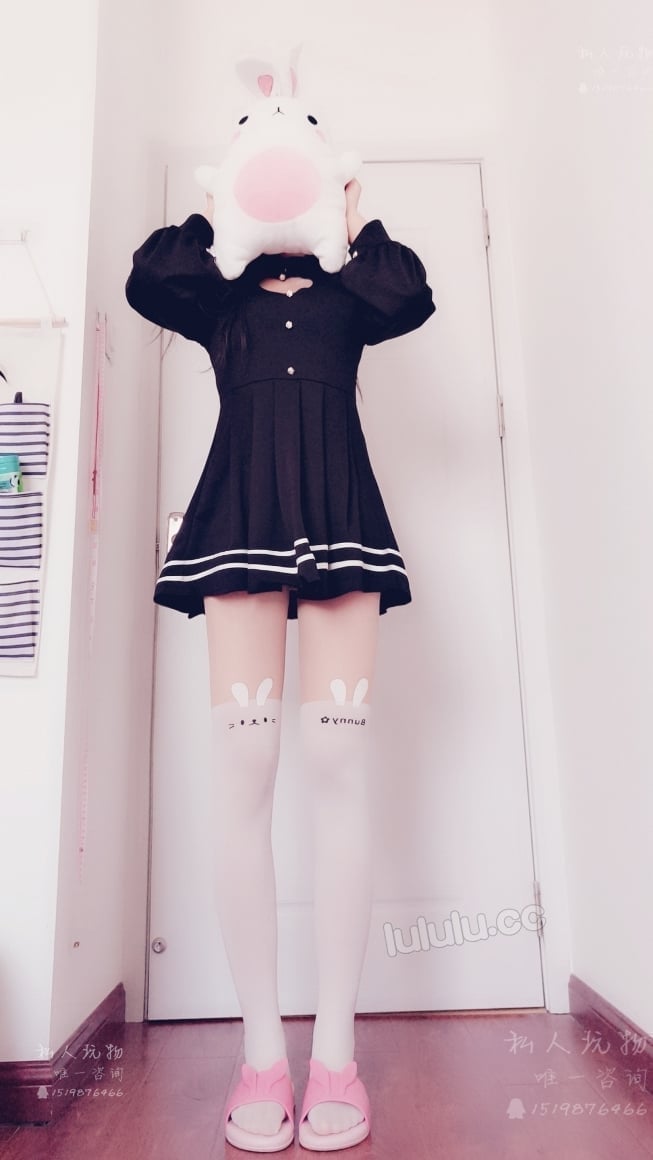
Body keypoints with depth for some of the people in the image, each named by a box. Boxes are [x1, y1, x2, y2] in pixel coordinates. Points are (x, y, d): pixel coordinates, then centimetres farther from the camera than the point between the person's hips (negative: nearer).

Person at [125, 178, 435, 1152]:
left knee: (338, 760, -10)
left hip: (338, 509, 1)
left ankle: (335, 1054, -1)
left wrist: (359, 220, 23)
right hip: (241, 510, 0)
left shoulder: (347, 294, 28)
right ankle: (262, 1055, 0)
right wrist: (214, 213, 24)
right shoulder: (220, 298, 27)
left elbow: (411, 297, 7)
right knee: (243, 765, -10)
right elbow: (147, 280, 8)